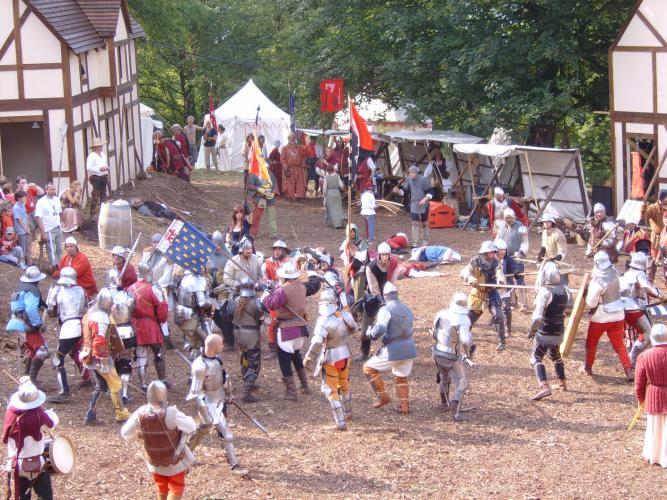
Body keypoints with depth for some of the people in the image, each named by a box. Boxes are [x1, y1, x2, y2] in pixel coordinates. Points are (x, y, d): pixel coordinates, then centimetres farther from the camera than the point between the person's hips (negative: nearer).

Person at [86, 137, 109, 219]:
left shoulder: (103, 155, 14)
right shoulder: (91, 156, -14)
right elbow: (88, 168, -23)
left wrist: (107, 168, 9)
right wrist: (99, 169, -24)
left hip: (103, 177, 9)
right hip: (96, 178, -9)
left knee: (103, 195, 15)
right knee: (95, 197, -9)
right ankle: (93, 215, -6)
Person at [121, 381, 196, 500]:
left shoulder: (141, 413, -19)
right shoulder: (171, 413, -31)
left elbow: (126, 433, -9)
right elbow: (192, 427, -19)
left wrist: (139, 435, 11)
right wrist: (187, 419, 2)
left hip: (154, 461, 4)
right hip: (174, 460, -4)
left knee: (161, 487, 27)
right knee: (176, 488, 16)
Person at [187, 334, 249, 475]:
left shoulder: (217, 357, -6)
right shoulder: (200, 366, -30)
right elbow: (196, 393, -24)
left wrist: (228, 392, 19)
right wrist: (205, 415, -23)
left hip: (220, 398, 9)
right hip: (209, 402, -8)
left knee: (204, 428, 24)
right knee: (225, 432, -5)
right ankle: (234, 465, 4)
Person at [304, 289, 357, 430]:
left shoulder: (324, 321, -26)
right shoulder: (346, 316, -9)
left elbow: (317, 342, -34)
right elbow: (354, 329, 11)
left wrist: (308, 358, -22)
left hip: (330, 359, -6)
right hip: (345, 355, 6)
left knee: (331, 390, 7)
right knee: (344, 385, 27)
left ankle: (341, 422, 3)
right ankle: (348, 414, 46)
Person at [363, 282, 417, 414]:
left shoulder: (386, 310, -12)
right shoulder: (407, 309, 10)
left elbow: (380, 329, -26)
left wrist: (370, 333, -5)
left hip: (393, 350, -7)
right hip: (409, 348, 7)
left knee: (369, 368, 11)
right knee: (402, 377, 25)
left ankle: (383, 397, 9)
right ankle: (405, 406, 22)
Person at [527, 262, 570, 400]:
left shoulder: (544, 291, -23)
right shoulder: (565, 290, -4)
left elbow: (537, 316, -29)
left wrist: (531, 330, -14)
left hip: (544, 333, -6)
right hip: (559, 332, 6)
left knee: (536, 358, -1)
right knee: (556, 356, 29)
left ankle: (545, 387, -20)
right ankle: (562, 383, 38)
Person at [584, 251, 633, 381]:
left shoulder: (598, 281, -25)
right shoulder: (614, 272, -7)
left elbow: (591, 302, -21)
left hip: (601, 316, -5)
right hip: (618, 314, 5)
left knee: (591, 342, 18)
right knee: (619, 344, 10)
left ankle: (588, 368, 28)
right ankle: (629, 371, 0)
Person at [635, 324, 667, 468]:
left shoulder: (644, 357, -11)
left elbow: (639, 383, -2)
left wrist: (641, 399, 14)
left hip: (654, 398, 1)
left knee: (654, 427, 16)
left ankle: (651, 455, 28)